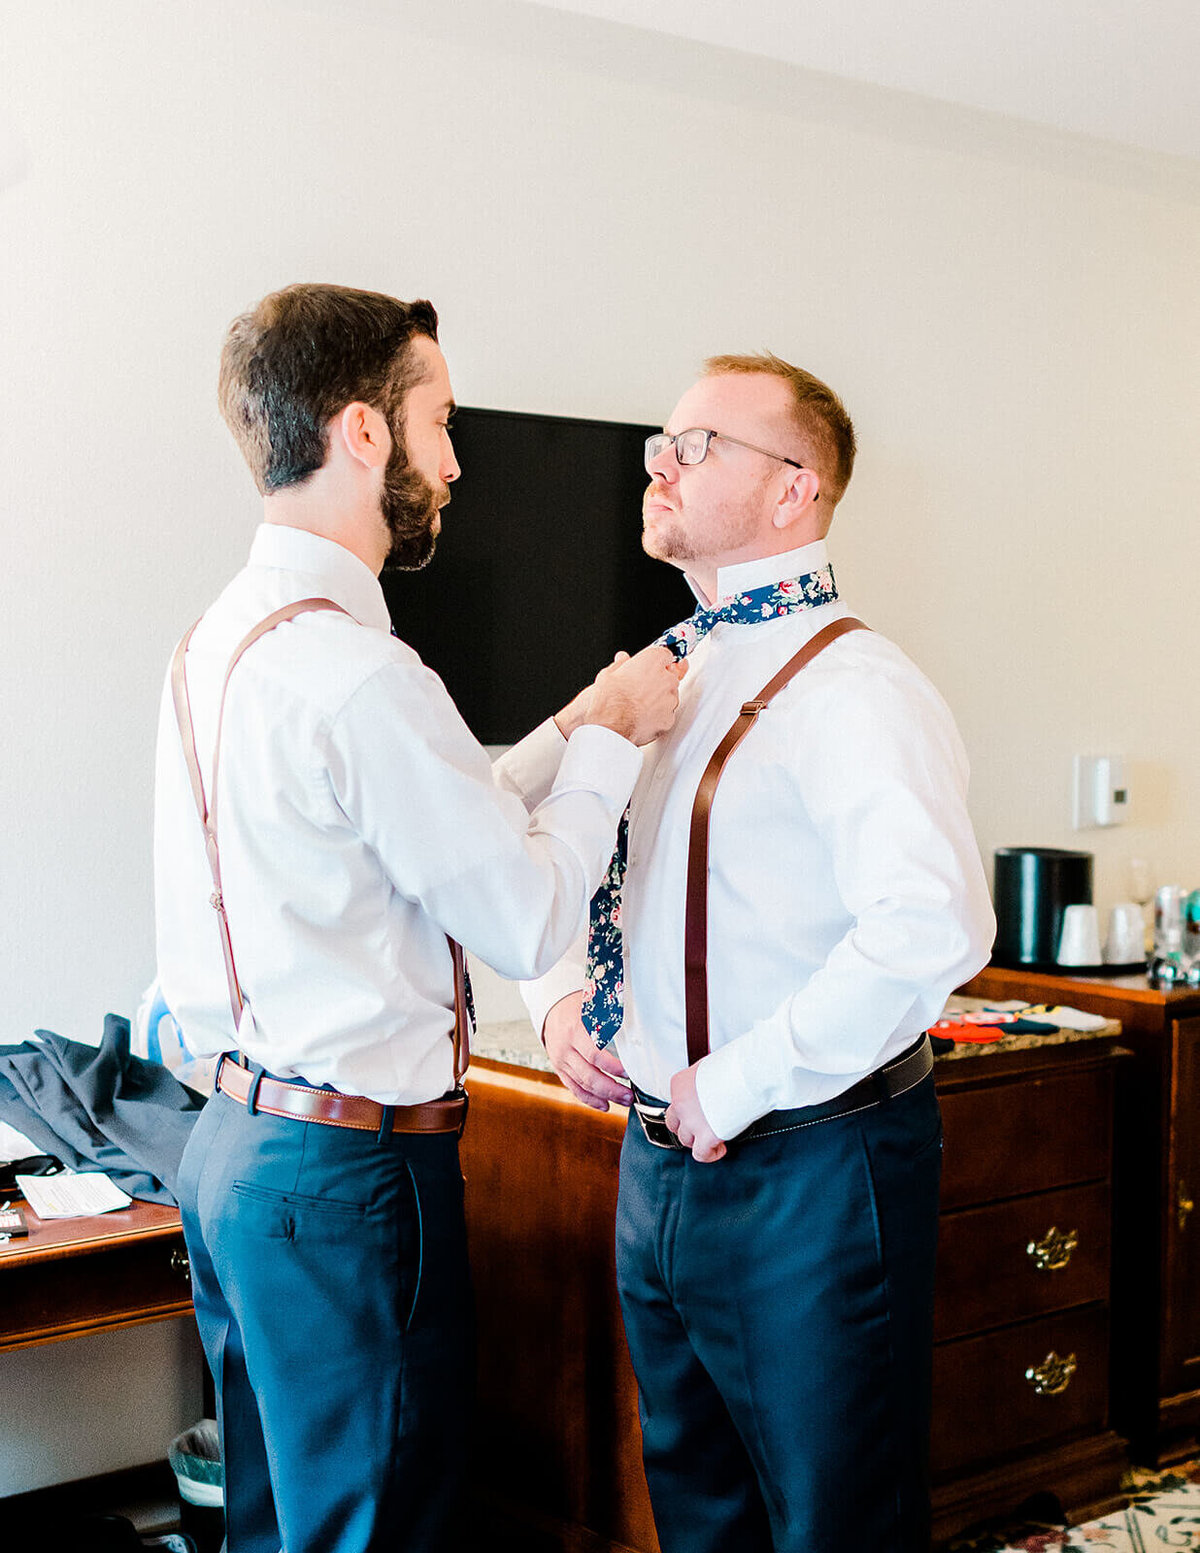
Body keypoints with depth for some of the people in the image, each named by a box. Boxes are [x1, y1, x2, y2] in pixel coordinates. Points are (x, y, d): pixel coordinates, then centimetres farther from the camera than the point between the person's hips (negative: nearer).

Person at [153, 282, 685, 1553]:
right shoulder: (358, 674, -22)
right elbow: (530, 921, -14)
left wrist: (574, 731, 13)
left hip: (235, 1135, 10)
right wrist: (612, 736, -3)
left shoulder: (216, 638, 8)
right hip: (350, 1165, -10)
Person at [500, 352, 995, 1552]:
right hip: (659, 1160, 8)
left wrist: (740, 1084, -26)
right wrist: (560, 997, 2)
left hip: (806, 1172, -8)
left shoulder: (850, 689, -18)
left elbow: (931, 926, -34)